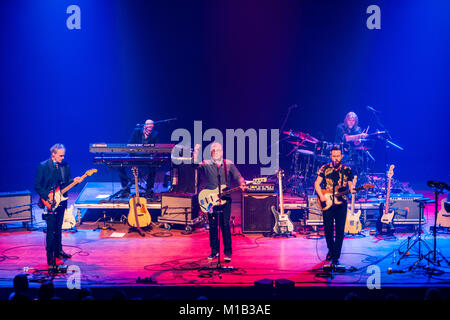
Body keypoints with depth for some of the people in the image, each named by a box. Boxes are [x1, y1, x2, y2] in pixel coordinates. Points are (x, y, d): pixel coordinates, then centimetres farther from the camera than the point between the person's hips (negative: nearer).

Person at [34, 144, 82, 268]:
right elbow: (37, 186, -7)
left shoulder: (65, 165, 6)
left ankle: (58, 251, 29)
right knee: (51, 229, -8)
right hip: (49, 202, -5)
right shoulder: (43, 166, -9)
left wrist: (74, 181, -8)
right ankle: (50, 257, -2)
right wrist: (47, 197, -16)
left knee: (58, 228, 16)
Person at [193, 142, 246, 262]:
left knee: (225, 225, -4)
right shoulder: (206, 164, 6)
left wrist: (242, 183, -18)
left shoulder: (229, 164, 8)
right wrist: (196, 152, -20)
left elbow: (237, 176, 2)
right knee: (213, 225, 4)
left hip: (225, 199, -1)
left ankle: (228, 252, 3)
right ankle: (214, 251, 17)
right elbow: (195, 165, -10)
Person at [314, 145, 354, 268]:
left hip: (341, 204, 0)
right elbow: (317, 183, 3)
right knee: (328, 230, 5)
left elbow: (350, 184, 6)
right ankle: (331, 250, 31)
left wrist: (351, 189, -18)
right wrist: (321, 196, -11)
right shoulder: (324, 168, 4)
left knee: (340, 231, -5)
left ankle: (335, 257, 0)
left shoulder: (347, 170, 6)